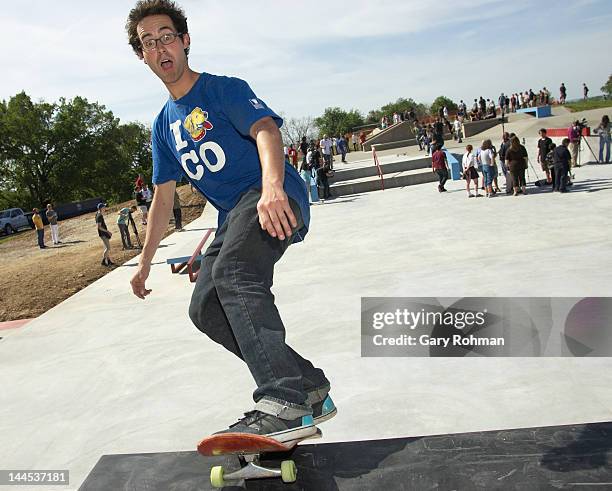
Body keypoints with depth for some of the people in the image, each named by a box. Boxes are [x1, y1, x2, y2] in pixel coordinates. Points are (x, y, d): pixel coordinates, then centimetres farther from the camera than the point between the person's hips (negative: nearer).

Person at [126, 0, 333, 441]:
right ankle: (310, 387, 1)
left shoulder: (223, 89, -1)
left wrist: (272, 187, -43)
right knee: (205, 309, -1)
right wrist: (145, 262, 23)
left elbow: (266, 130, -21)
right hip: (233, 216, 9)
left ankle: (287, 404, -39)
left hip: (275, 201, -8)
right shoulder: (163, 125, 20)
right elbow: (163, 197, 23)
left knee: (232, 273, -34)